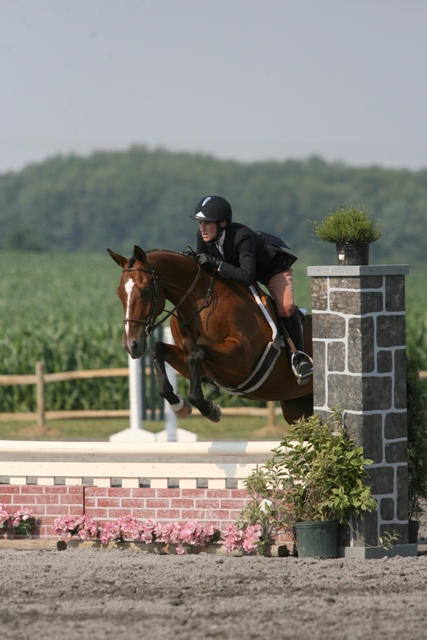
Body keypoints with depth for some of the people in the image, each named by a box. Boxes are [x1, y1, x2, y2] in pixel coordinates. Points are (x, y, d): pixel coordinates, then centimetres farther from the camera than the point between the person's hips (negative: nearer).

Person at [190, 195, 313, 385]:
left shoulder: (241, 236, -41)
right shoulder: (203, 236, -23)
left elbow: (246, 276, -47)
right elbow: (202, 267, -5)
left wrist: (215, 263, -49)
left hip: (273, 264, -7)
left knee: (286, 307, -26)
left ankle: (298, 354, -7)